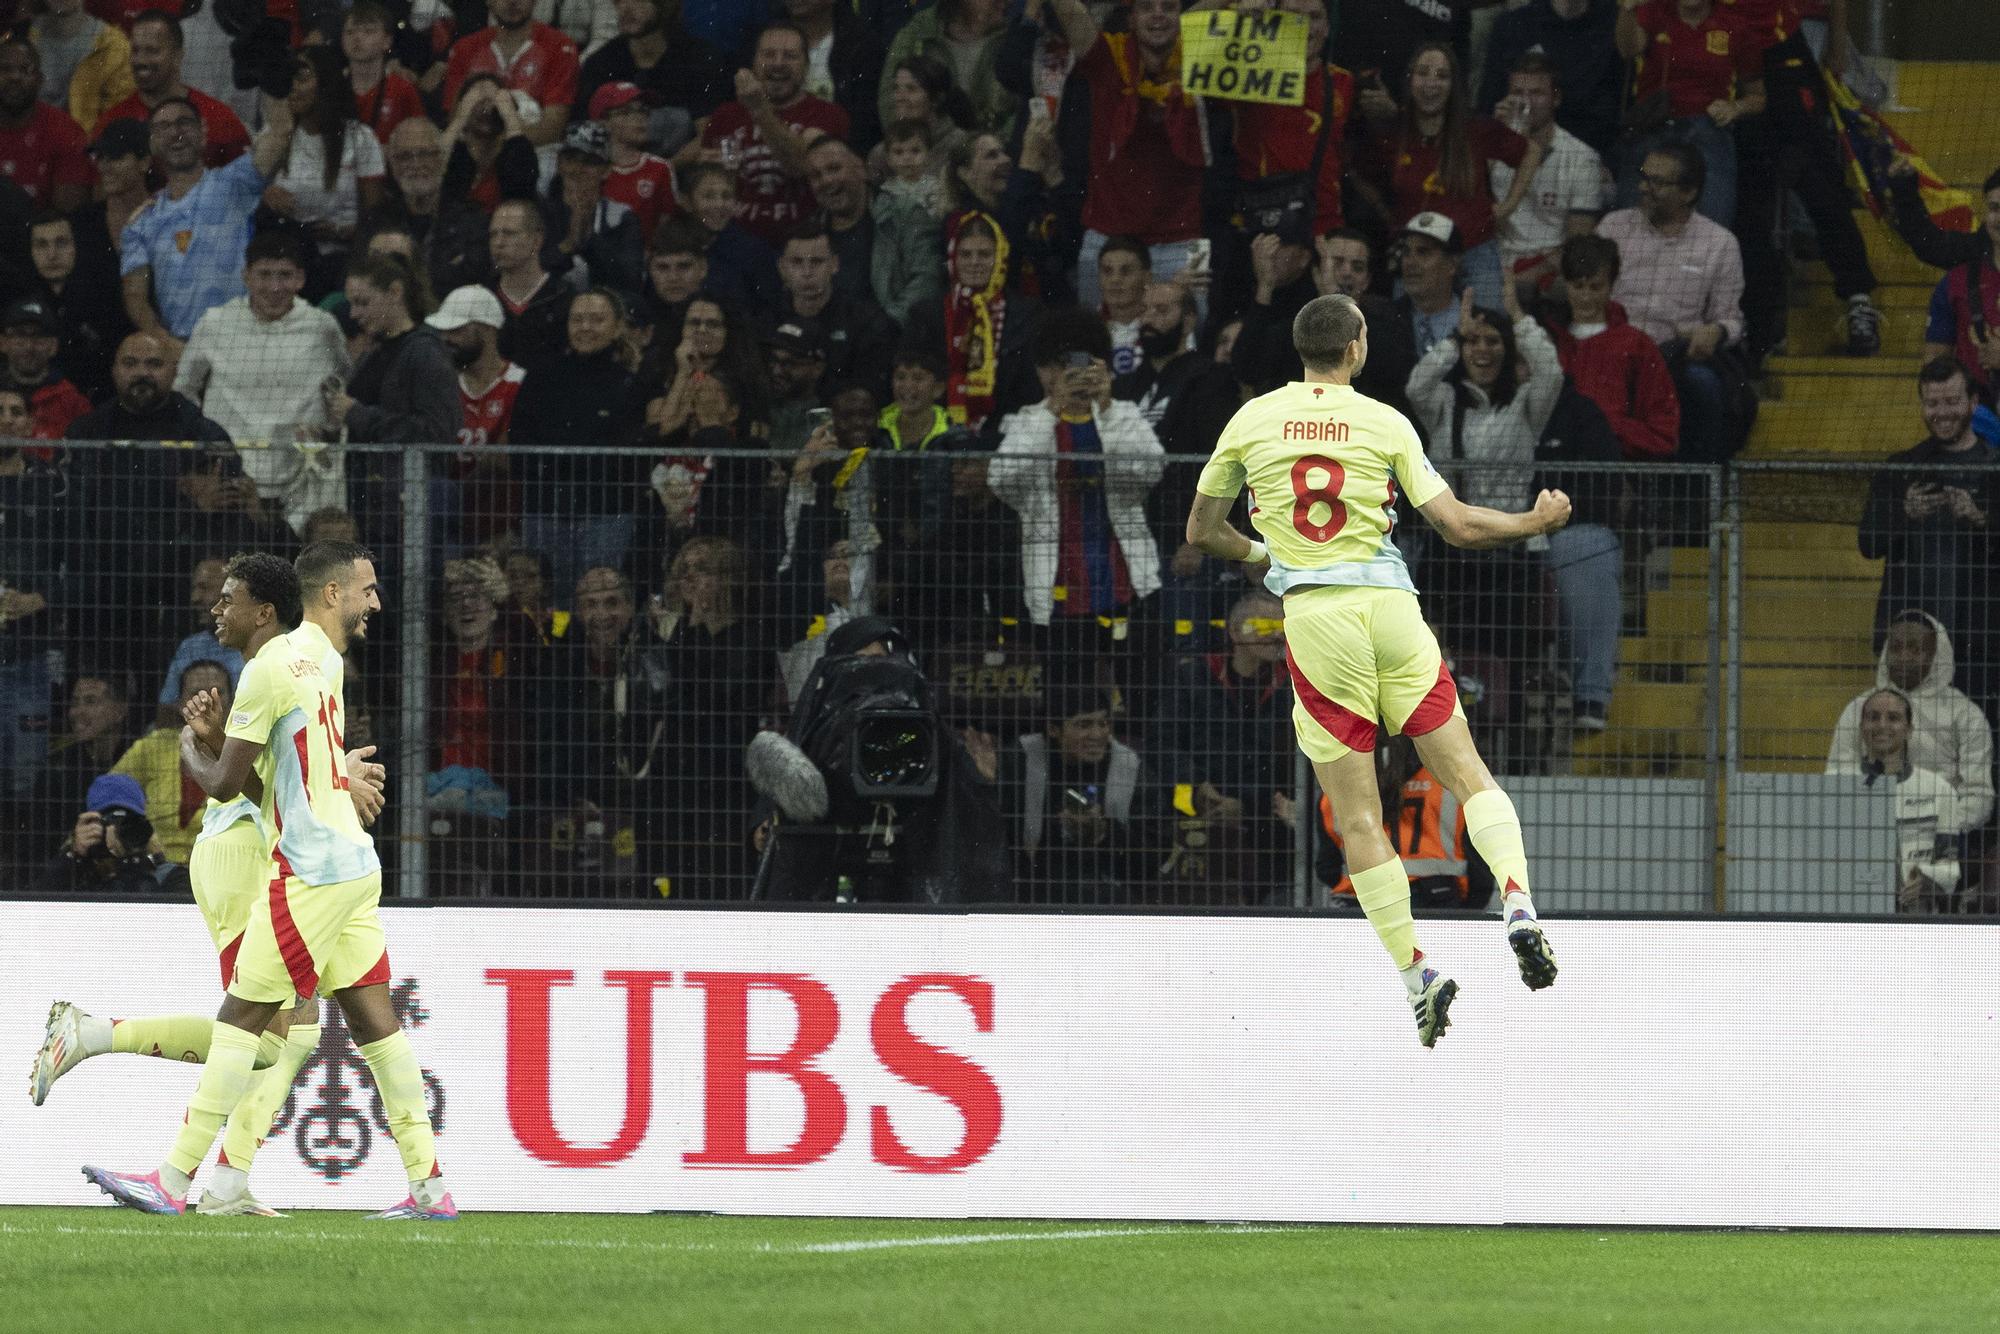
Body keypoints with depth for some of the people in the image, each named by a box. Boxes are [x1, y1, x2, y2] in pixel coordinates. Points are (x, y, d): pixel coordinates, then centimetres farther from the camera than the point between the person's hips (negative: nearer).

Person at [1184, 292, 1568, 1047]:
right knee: (1467, 774, 7)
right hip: (1388, 606, 0)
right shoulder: (1385, 425, 1)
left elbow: (1201, 532, 15)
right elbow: (1457, 526, 0)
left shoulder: (1252, 422, 6)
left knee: (1357, 815, 3)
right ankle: (1518, 903, -16)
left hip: (1312, 616, 0)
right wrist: (1537, 522, 17)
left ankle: (1415, 973, -3)